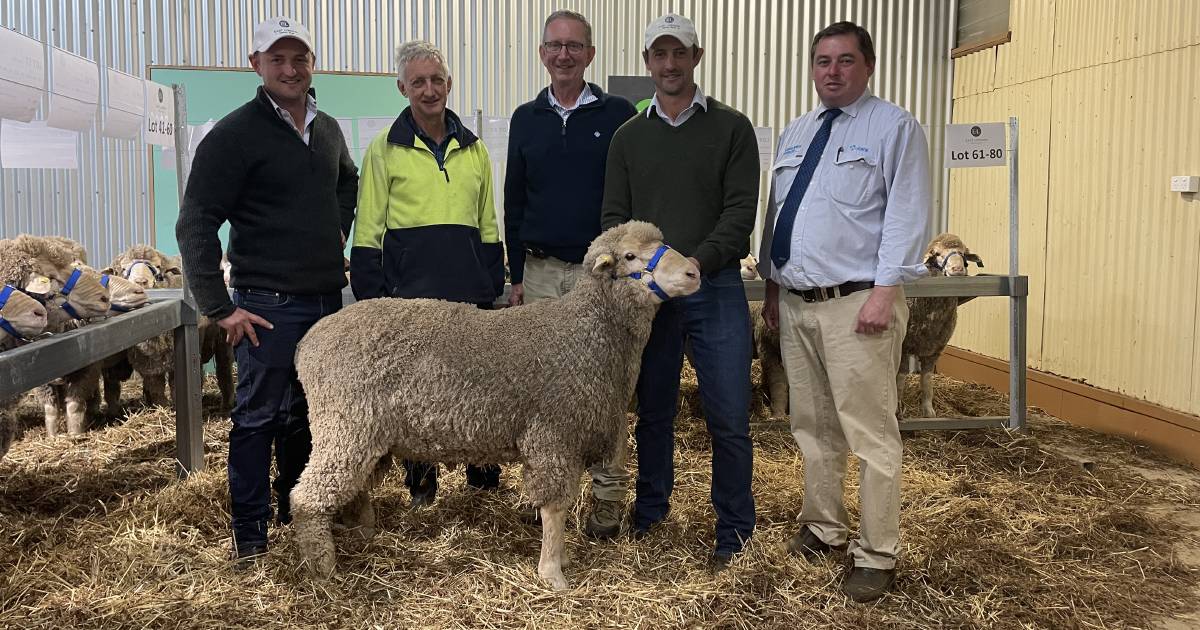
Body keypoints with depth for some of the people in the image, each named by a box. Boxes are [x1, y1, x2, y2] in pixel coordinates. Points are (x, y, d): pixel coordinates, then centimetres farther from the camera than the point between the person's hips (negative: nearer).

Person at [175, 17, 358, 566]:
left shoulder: (328, 130, 10)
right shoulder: (236, 134, -10)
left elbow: (347, 181, 33)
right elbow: (195, 224, -12)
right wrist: (219, 308, -15)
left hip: (326, 299, 6)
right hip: (268, 304, -6)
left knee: (308, 413, 16)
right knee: (259, 416, 1)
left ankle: (295, 509, 32)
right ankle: (250, 532, 13)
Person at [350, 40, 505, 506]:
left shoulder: (473, 148, 10)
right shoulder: (385, 149, 0)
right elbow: (368, 232, -1)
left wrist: (494, 285, 10)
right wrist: (370, 296, -6)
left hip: (470, 293, 3)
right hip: (409, 292, -3)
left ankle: (484, 475, 24)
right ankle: (421, 484, 23)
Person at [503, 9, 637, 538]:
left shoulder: (618, 115, 0)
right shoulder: (526, 119, 11)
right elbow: (513, 202, 13)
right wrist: (516, 276, 10)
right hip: (540, 272, 4)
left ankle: (608, 496, 8)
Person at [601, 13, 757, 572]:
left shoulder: (731, 128, 4)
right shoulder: (628, 136, 13)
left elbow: (740, 211, -5)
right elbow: (614, 215, 9)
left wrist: (697, 261, -18)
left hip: (715, 288, -2)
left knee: (728, 417, -2)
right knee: (653, 411, 11)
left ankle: (734, 533, 11)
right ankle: (649, 514, 26)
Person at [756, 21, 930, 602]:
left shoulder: (894, 127, -3)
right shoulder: (794, 134, 18)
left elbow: (906, 215, -11)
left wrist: (885, 290, -19)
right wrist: (771, 284, 15)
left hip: (857, 304, -7)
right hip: (795, 303, 7)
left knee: (870, 434, -3)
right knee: (812, 427, 15)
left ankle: (876, 555, 8)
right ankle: (823, 527, 30)